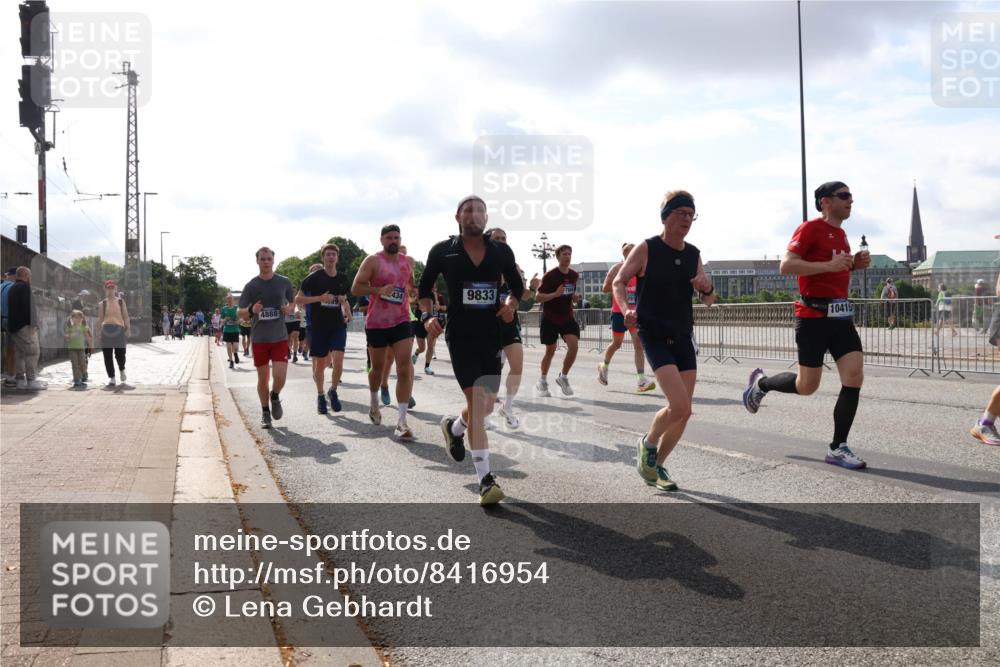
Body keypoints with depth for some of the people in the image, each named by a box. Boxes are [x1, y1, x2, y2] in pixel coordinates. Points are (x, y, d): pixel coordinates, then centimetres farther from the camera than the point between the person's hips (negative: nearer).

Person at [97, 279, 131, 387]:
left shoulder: (121, 301, 8)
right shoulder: (102, 303, 8)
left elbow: (126, 317, 7)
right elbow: (100, 319, 9)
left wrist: (128, 329, -1)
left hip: (119, 329, -1)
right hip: (106, 330, 1)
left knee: (120, 354, -4)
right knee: (107, 356, 1)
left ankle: (122, 370, 29)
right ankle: (111, 378, 10)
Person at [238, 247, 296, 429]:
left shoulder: (284, 282, 1)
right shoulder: (251, 286, -2)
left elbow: (293, 302, 17)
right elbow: (239, 313, 2)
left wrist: (289, 309, -7)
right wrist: (251, 310, -19)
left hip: (280, 338, 0)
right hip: (259, 339, 0)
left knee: (280, 377, -11)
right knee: (263, 378, 7)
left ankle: (275, 397, 22)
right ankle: (265, 412, 25)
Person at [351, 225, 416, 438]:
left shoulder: (407, 262, 9)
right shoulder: (373, 261, -6)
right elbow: (356, 288, -10)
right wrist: (379, 290, -25)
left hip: (401, 321, 3)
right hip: (376, 323, -2)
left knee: (405, 368, -13)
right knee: (377, 367, 14)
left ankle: (402, 421, -13)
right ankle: (374, 403, 44)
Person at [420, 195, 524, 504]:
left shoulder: (502, 251, 3)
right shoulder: (442, 251, -2)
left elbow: (517, 285, 15)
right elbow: (425, 287, 9)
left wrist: (511, 304, -6)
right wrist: (427, 316, -8)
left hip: (493, 334, 4)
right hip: (460, 336, -4)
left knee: (488, 405, 11)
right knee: (477, 400, -15)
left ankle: (454, 427, 46)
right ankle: (486, 480, -12)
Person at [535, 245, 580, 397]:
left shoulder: (574, 275, 4)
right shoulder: (550, 276, -12)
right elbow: (538, 297, -14)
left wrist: (574, 295, 5)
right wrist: (555, 294, -26)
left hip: (567, 317, 4)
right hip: (550, 318, -4)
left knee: (574, 345, -16)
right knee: (550, 350, 5)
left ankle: (563, 377, 3)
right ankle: (543, 382, 25)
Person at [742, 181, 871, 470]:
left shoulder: (841, 234, 17)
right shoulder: (811, 228, -9)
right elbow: (786, 265, -19)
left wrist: (855, 264, 11)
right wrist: (829, 265, -25)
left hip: (841, 315, 7)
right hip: (813, 315, -7)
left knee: (854, 377, -6)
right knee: (807, 386, 1)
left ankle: (838, 448, 2)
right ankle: (761, 383, 30)